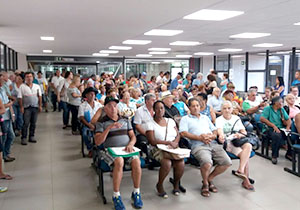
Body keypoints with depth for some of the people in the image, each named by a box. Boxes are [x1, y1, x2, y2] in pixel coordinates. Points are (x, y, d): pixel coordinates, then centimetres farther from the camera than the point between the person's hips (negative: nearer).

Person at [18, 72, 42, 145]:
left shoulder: (37, 86, 7)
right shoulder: (22, 86, -2)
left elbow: (39, 96, 9)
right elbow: (20, 97, -3)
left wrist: (40, 106, 3)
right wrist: (21, 107, -8)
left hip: (35, 107, 3)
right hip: (26, 107, -3)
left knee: (33, 123, 9)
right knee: (26, 123, -3)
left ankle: (31, 137, 19)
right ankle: (23, 138, 5)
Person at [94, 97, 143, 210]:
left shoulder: (125, 120, 17)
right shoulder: (101, 122, 6)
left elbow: (133, 136, 15)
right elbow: (97, 142, -7)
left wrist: (131, 144, -9)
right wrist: (109, 127, -18)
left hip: (127, 149, 3)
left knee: (136, 161, -28)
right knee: (119, 161, -35)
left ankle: (136, 193, -9)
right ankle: (116, 195, -21)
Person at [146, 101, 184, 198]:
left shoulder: (170, 121, 18)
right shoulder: (150, 124, 2)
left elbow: (178, 135, 12)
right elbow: (152, 141, -8)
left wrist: (175, 142, -11)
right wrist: (168, 142, -15)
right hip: (159, 149, -3)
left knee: (181, 163, -26)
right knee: (167, 163, -32)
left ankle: (176, 184, 2)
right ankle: (159, 185, -4)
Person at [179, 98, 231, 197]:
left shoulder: (205, 117, 30)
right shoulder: (185, 119, 14)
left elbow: (215, 130, 24)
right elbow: (183, 133, -3)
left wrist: (212, 136, -2)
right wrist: (200, 138, -10)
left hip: (213, 144, 5)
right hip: (199, 145, -5)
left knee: (227, 162, -14)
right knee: (207, 163, -33)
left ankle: (210, 179, 10)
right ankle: (205, 183, -1)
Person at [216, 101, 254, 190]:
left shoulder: (236, 118, 18)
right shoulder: (219, 120, 5)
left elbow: (244, 132, 10)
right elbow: (219, 129, -18)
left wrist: (240, 134, -16)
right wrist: (221, 135, -43)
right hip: (227, 143, -4)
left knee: (248, 146, -30)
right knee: (245, 154, -28)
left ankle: (240, 170, -31)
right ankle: (246, 179, -21)